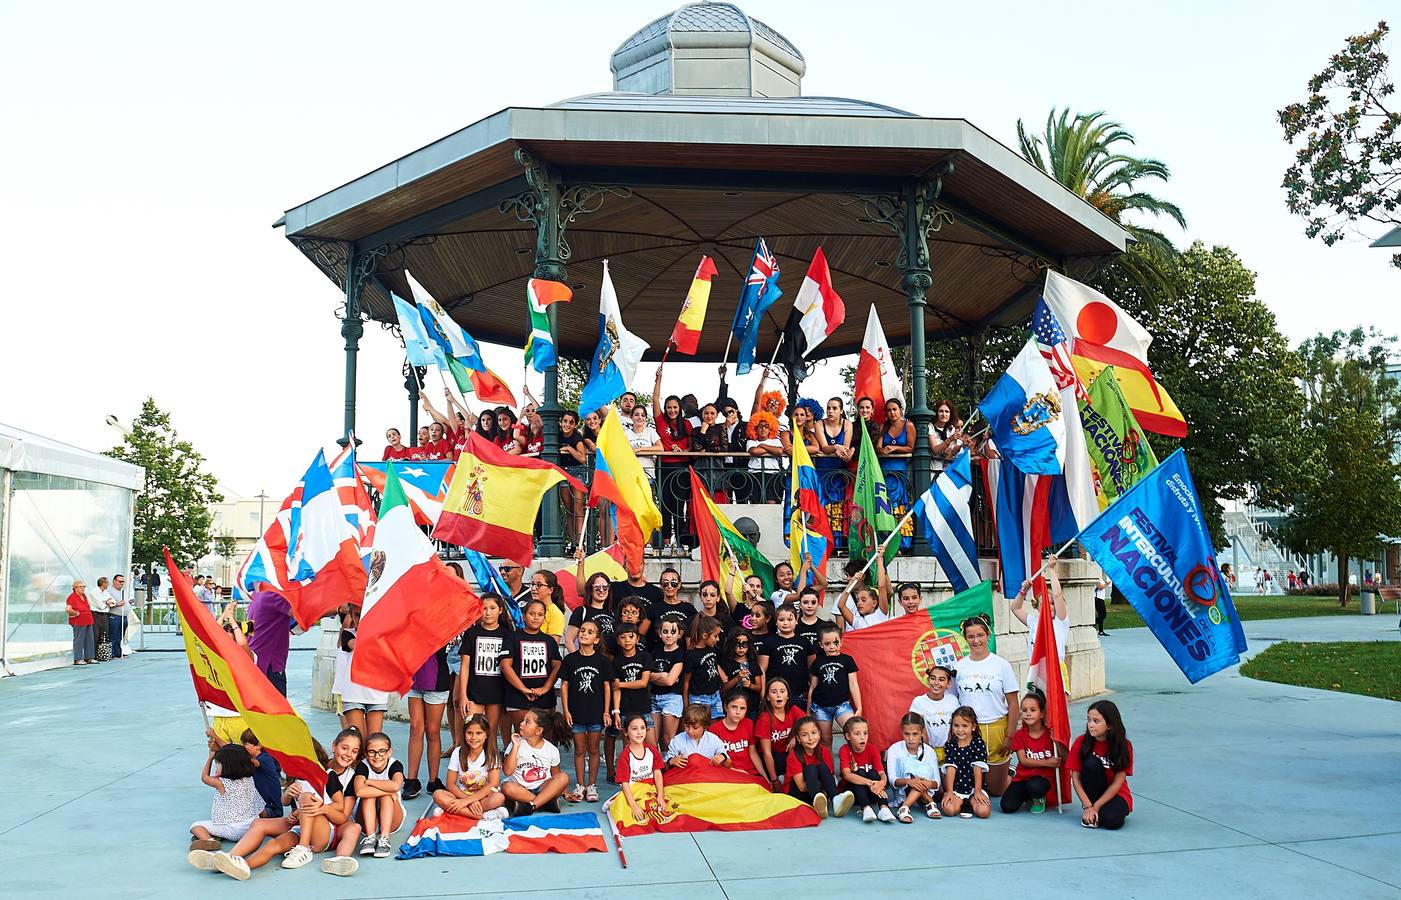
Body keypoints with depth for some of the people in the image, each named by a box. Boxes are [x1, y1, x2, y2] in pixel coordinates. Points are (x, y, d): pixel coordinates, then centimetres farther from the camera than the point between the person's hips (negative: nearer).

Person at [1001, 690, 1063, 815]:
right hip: (1022, 777, 2)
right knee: (1007, 806, -20)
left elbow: (1064, 759, -6)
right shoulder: (1019, 735, 2)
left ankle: (1039, 799, 1)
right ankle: (1028, 796, 16)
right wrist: (1046, 763, -19)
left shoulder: (1050, 733, -2)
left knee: (1034, 786, -39)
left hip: (1044, 777, -2)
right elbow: (1023, 760, -8)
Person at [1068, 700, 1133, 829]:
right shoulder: (1081, 742, -12)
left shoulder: (1124, 745, -14)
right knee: (1091, 763, -29)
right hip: (1091, 793, 2)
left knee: (1112, 821, -35)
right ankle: (1089, 813, -14)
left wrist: (1095, 807, -20)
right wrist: (1088, 807, -21)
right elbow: (1075, 778, -11)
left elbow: (1117, 783, -14)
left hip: (1115, 793, -2)